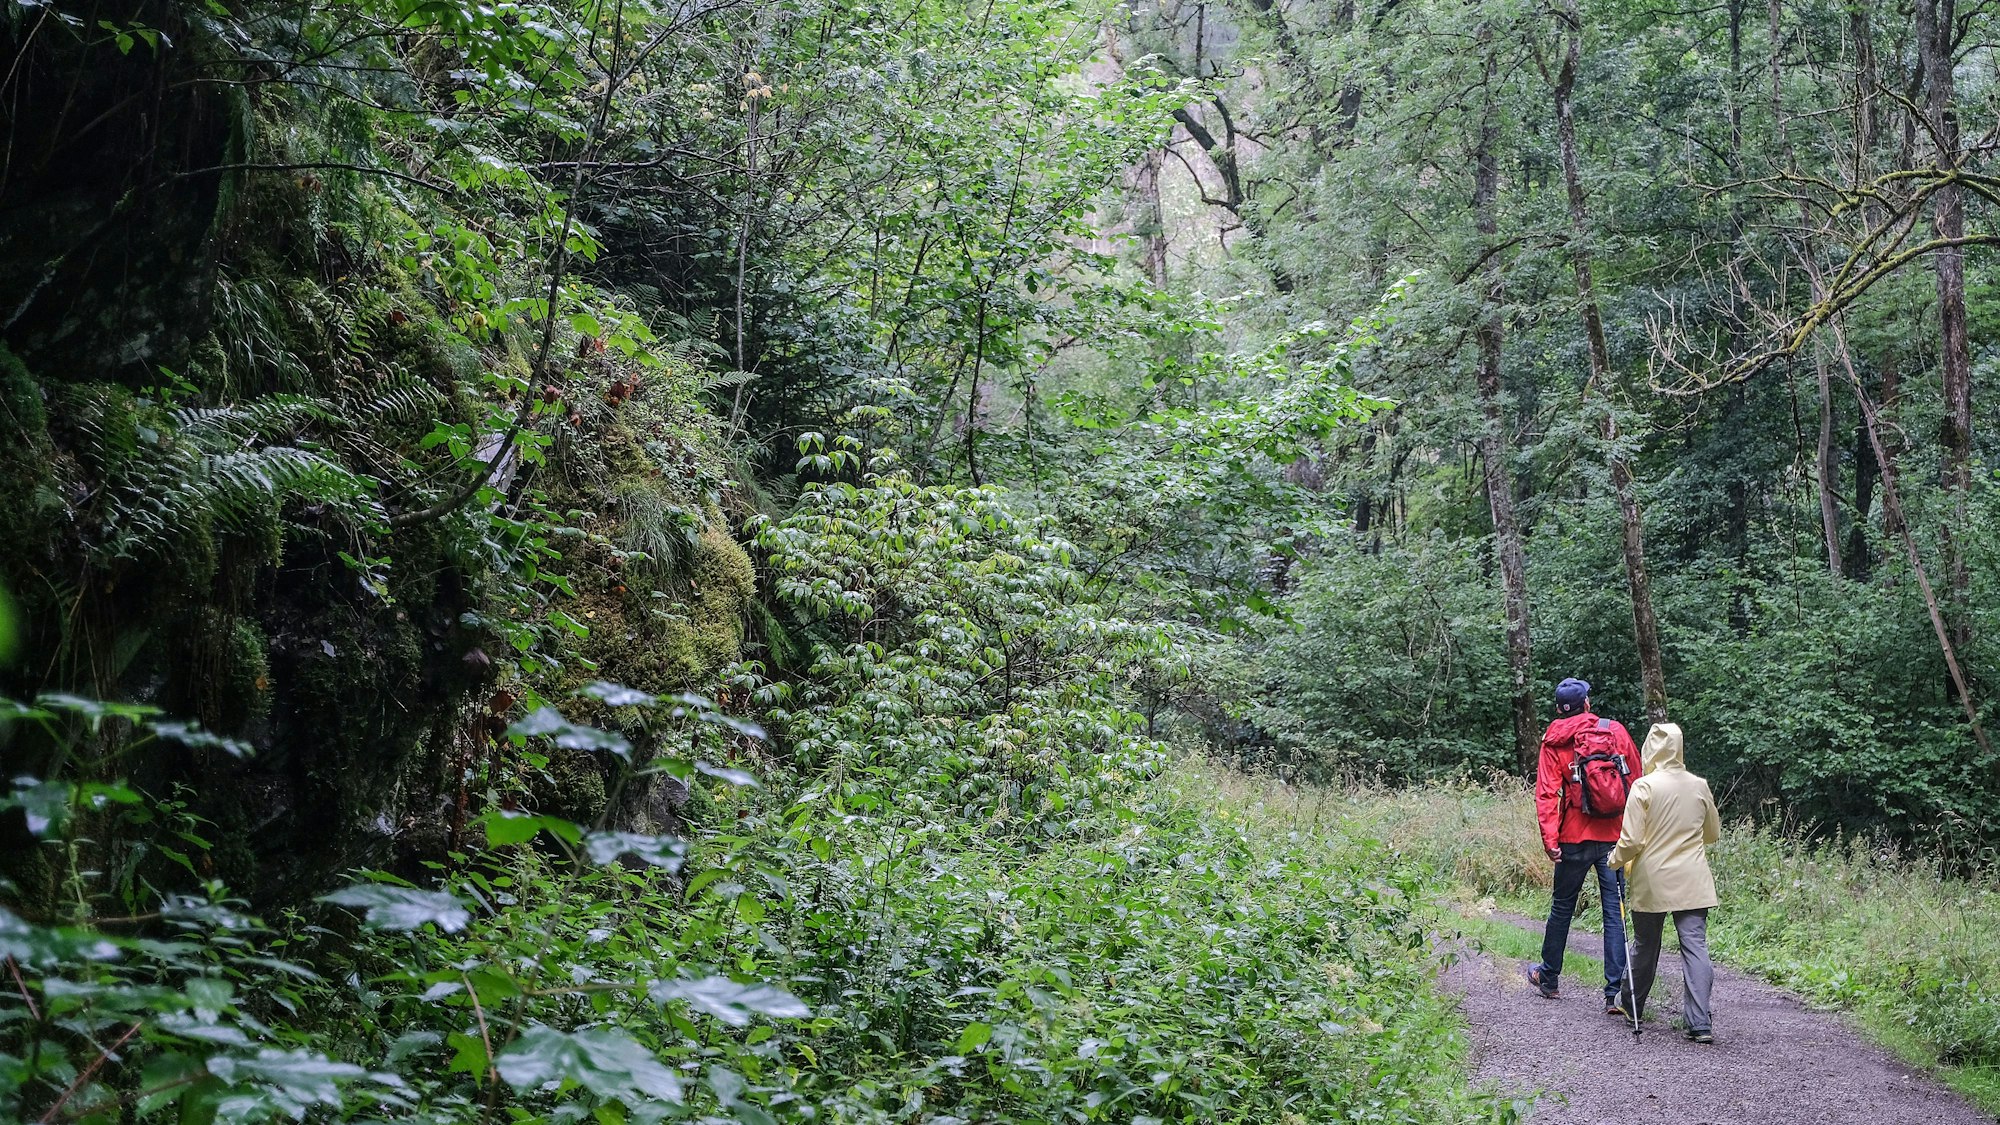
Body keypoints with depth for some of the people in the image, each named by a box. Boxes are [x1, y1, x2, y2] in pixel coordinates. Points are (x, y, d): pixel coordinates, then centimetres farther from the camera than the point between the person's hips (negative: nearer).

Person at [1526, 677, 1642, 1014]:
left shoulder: (1555, 742, -2)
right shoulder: (1617, 731, 3)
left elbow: (1547, 793, -9)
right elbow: (1636, 782, 7)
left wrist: (1549, 838, -12)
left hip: (1576, 838, -1)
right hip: (1616, 837, 1)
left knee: (1562, 906, 15)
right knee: (1615, 913, 2)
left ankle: (1548, 977, 30)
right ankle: (1615, 993, -2)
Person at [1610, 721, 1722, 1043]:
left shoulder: (1644, 786, -11)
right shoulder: (1699, 786, 2)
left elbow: (1631, 840, -13)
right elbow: (1713, 833, 16)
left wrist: (1616, 860, 7)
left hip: (1652, 882, -2)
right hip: (1693, 883, 2)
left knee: (1645, 945, 14)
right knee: (1695, 946, -3)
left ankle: (1633, 1005, 32)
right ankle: (1701, 1024, -11)